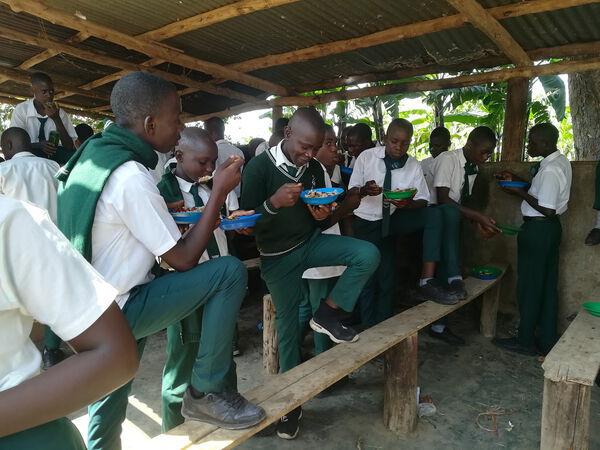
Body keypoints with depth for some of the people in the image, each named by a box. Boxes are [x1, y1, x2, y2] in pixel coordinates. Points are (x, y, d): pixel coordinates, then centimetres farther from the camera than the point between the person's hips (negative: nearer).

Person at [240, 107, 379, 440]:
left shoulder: (314, 168, -1)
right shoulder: (259, 168, -16)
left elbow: (321, 224, 5)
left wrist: (324, 216, -20)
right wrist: (274, 203, -37)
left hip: (312, 242, 4)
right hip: (278, 256, -4)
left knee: (368, 255, -18)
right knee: (288, 326, 3)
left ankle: (327, 314, -2)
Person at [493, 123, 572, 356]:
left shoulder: (550, 170, -22)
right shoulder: (561, 161, 9)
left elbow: (547, 209, -23)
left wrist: (520, 193, -15)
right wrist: (518, 181, 9)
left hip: (538, 230, -10)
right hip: (551, 227, 10)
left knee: (529, 285, 2)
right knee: (548, 285, 14)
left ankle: (525, 341, 16)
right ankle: (547, 341, 25)